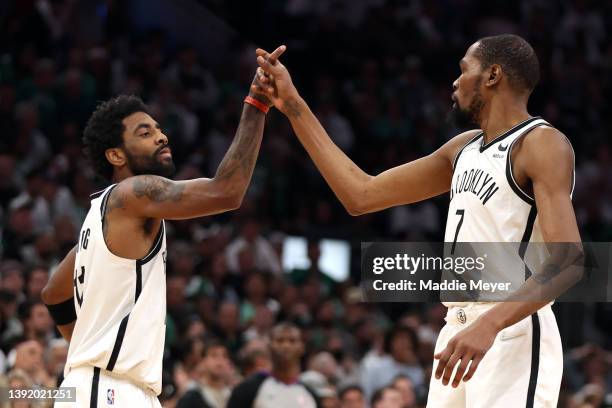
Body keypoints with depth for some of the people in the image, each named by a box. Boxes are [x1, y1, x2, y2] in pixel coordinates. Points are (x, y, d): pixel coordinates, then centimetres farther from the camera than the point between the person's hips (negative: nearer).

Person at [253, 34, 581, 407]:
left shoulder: (542, 144, -9)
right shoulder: (464, 148, 18)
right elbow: (362, 195, 20)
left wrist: (490, 324, -33)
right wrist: (294, 107, 20)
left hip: (513, 337, -9)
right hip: (460, 333, 9)